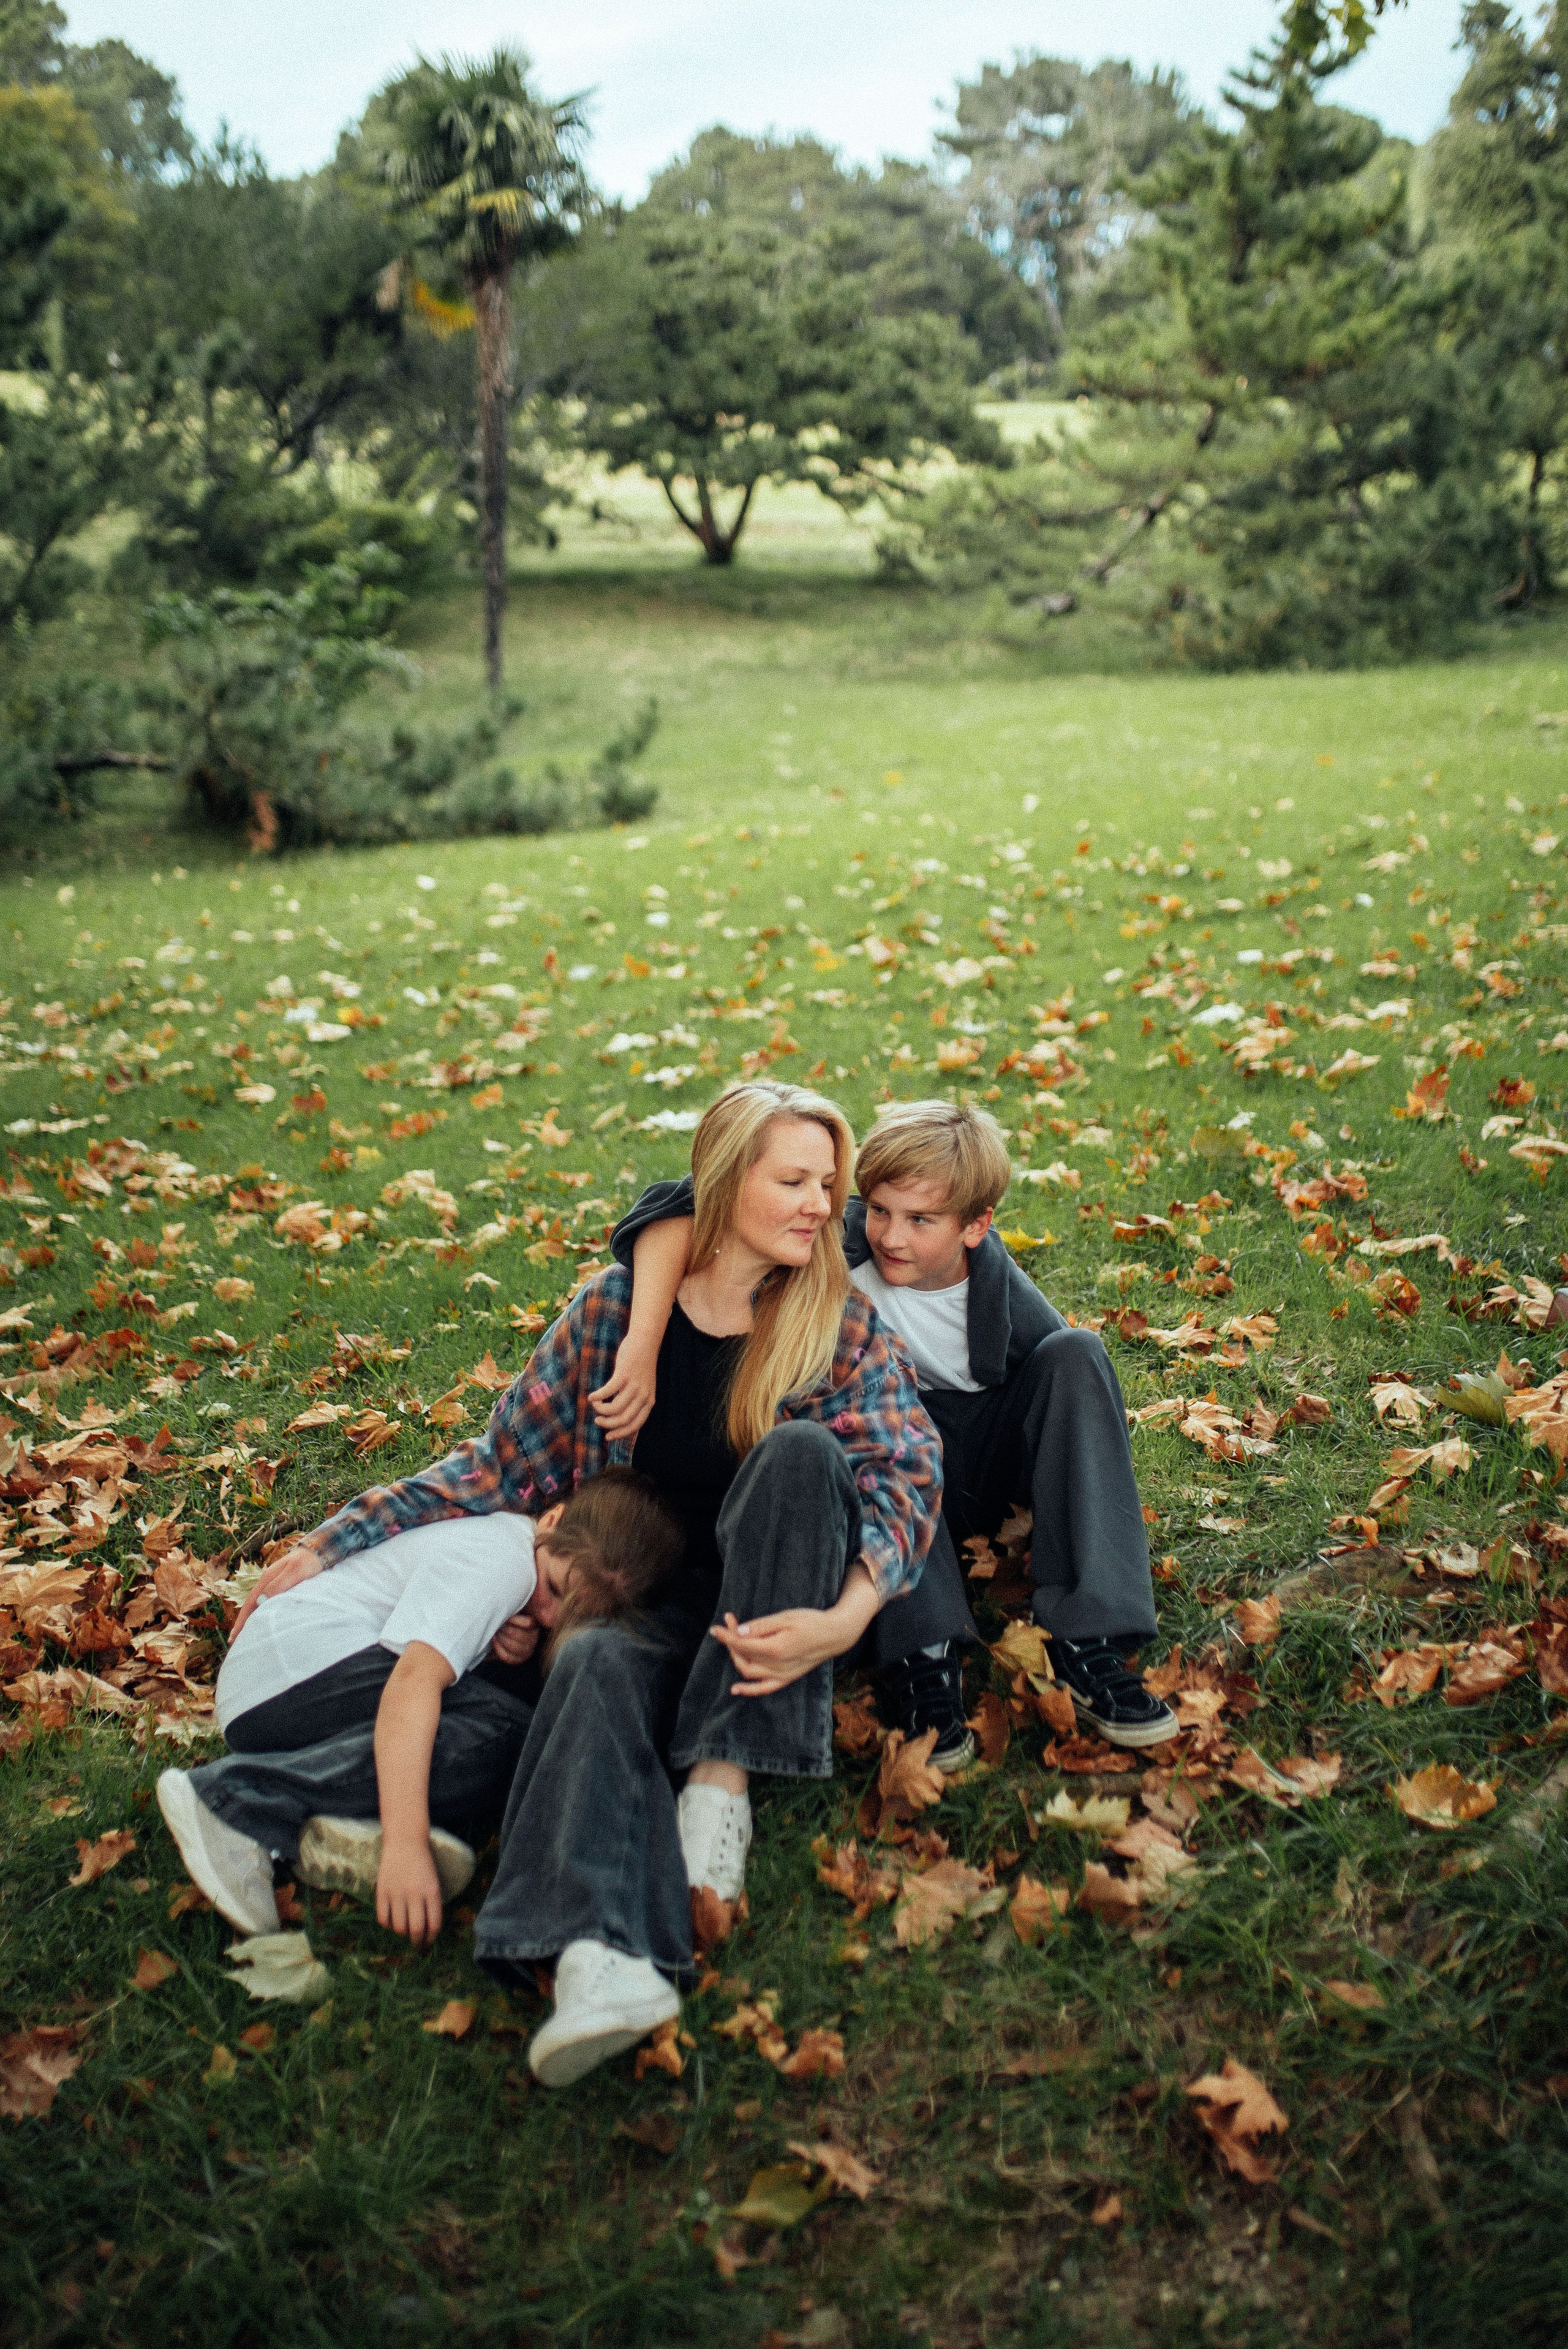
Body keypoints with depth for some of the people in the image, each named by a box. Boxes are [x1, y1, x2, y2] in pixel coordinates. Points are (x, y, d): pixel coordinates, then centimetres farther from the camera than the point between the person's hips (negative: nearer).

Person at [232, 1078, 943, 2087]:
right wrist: (329, 1550, 0)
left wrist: (848, 1614, -32)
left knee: (802, 1450, -28)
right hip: (657, 1598, 1)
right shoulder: (616, 1306, 3)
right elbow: (504, 1462, 7)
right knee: (598, 1665, -33)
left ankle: (723, 1779, -29)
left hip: (786, 1598, 0)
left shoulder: (842, 1324, 0)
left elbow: (909, 1473, -11)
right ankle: (604, 1955, -55)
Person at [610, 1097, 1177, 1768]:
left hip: (985, 1469, 1)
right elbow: (675, 1208, -32)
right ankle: (921, 1650, -37)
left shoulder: (1011, 1304, -17)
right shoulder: (844, 1247, -23)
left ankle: (1086, 1638, -28)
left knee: (1076, 1353, -22)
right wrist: (644, 1339, -47)